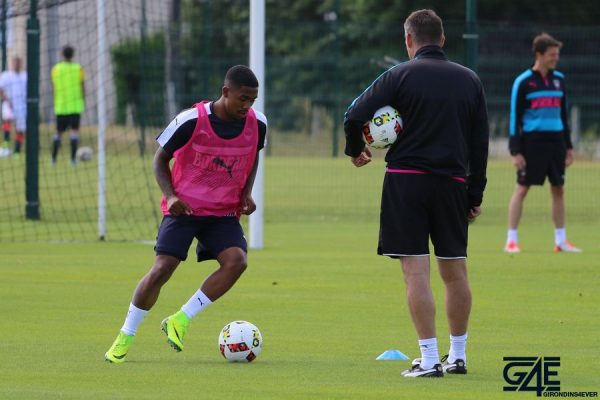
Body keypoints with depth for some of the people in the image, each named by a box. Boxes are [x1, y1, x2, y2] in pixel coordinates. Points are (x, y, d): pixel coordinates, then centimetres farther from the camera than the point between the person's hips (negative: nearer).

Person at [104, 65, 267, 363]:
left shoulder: (257, 124, -5)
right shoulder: (192, 121, -17)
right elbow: (161, 158, -3)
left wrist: (247, 192, 2)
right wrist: (170, 195, -18)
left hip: (224, 213, 3)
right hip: (185, 208, -3)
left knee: (237, 261, -23)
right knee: (162, 269, -15)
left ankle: (180, 321, -10)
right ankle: (125, 336, 4)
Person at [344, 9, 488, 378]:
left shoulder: (401, 75, -2)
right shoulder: (470, 80, 10)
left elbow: (356, 115, -9)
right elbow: (481, 141, 10)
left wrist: (355, 151, 10)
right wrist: (475, 195, 14)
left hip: (406, 181, -4)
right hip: (453, 182, 4)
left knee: (416, 271, -4)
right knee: (455, 271, 12)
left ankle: (429, 359, -9)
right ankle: (458, 356, 20)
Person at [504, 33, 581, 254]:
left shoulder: (559, 79, 11)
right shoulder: (523, 82, -5)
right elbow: (514, 117, -5)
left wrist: (568, 146, 15)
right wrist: (516, 151, -11)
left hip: (556, 141, 5)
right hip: (532, 141, -5)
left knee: (558, 189, 7)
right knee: (522, 188, -4)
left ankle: (561, 240, 14)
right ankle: (511, 240, -1)